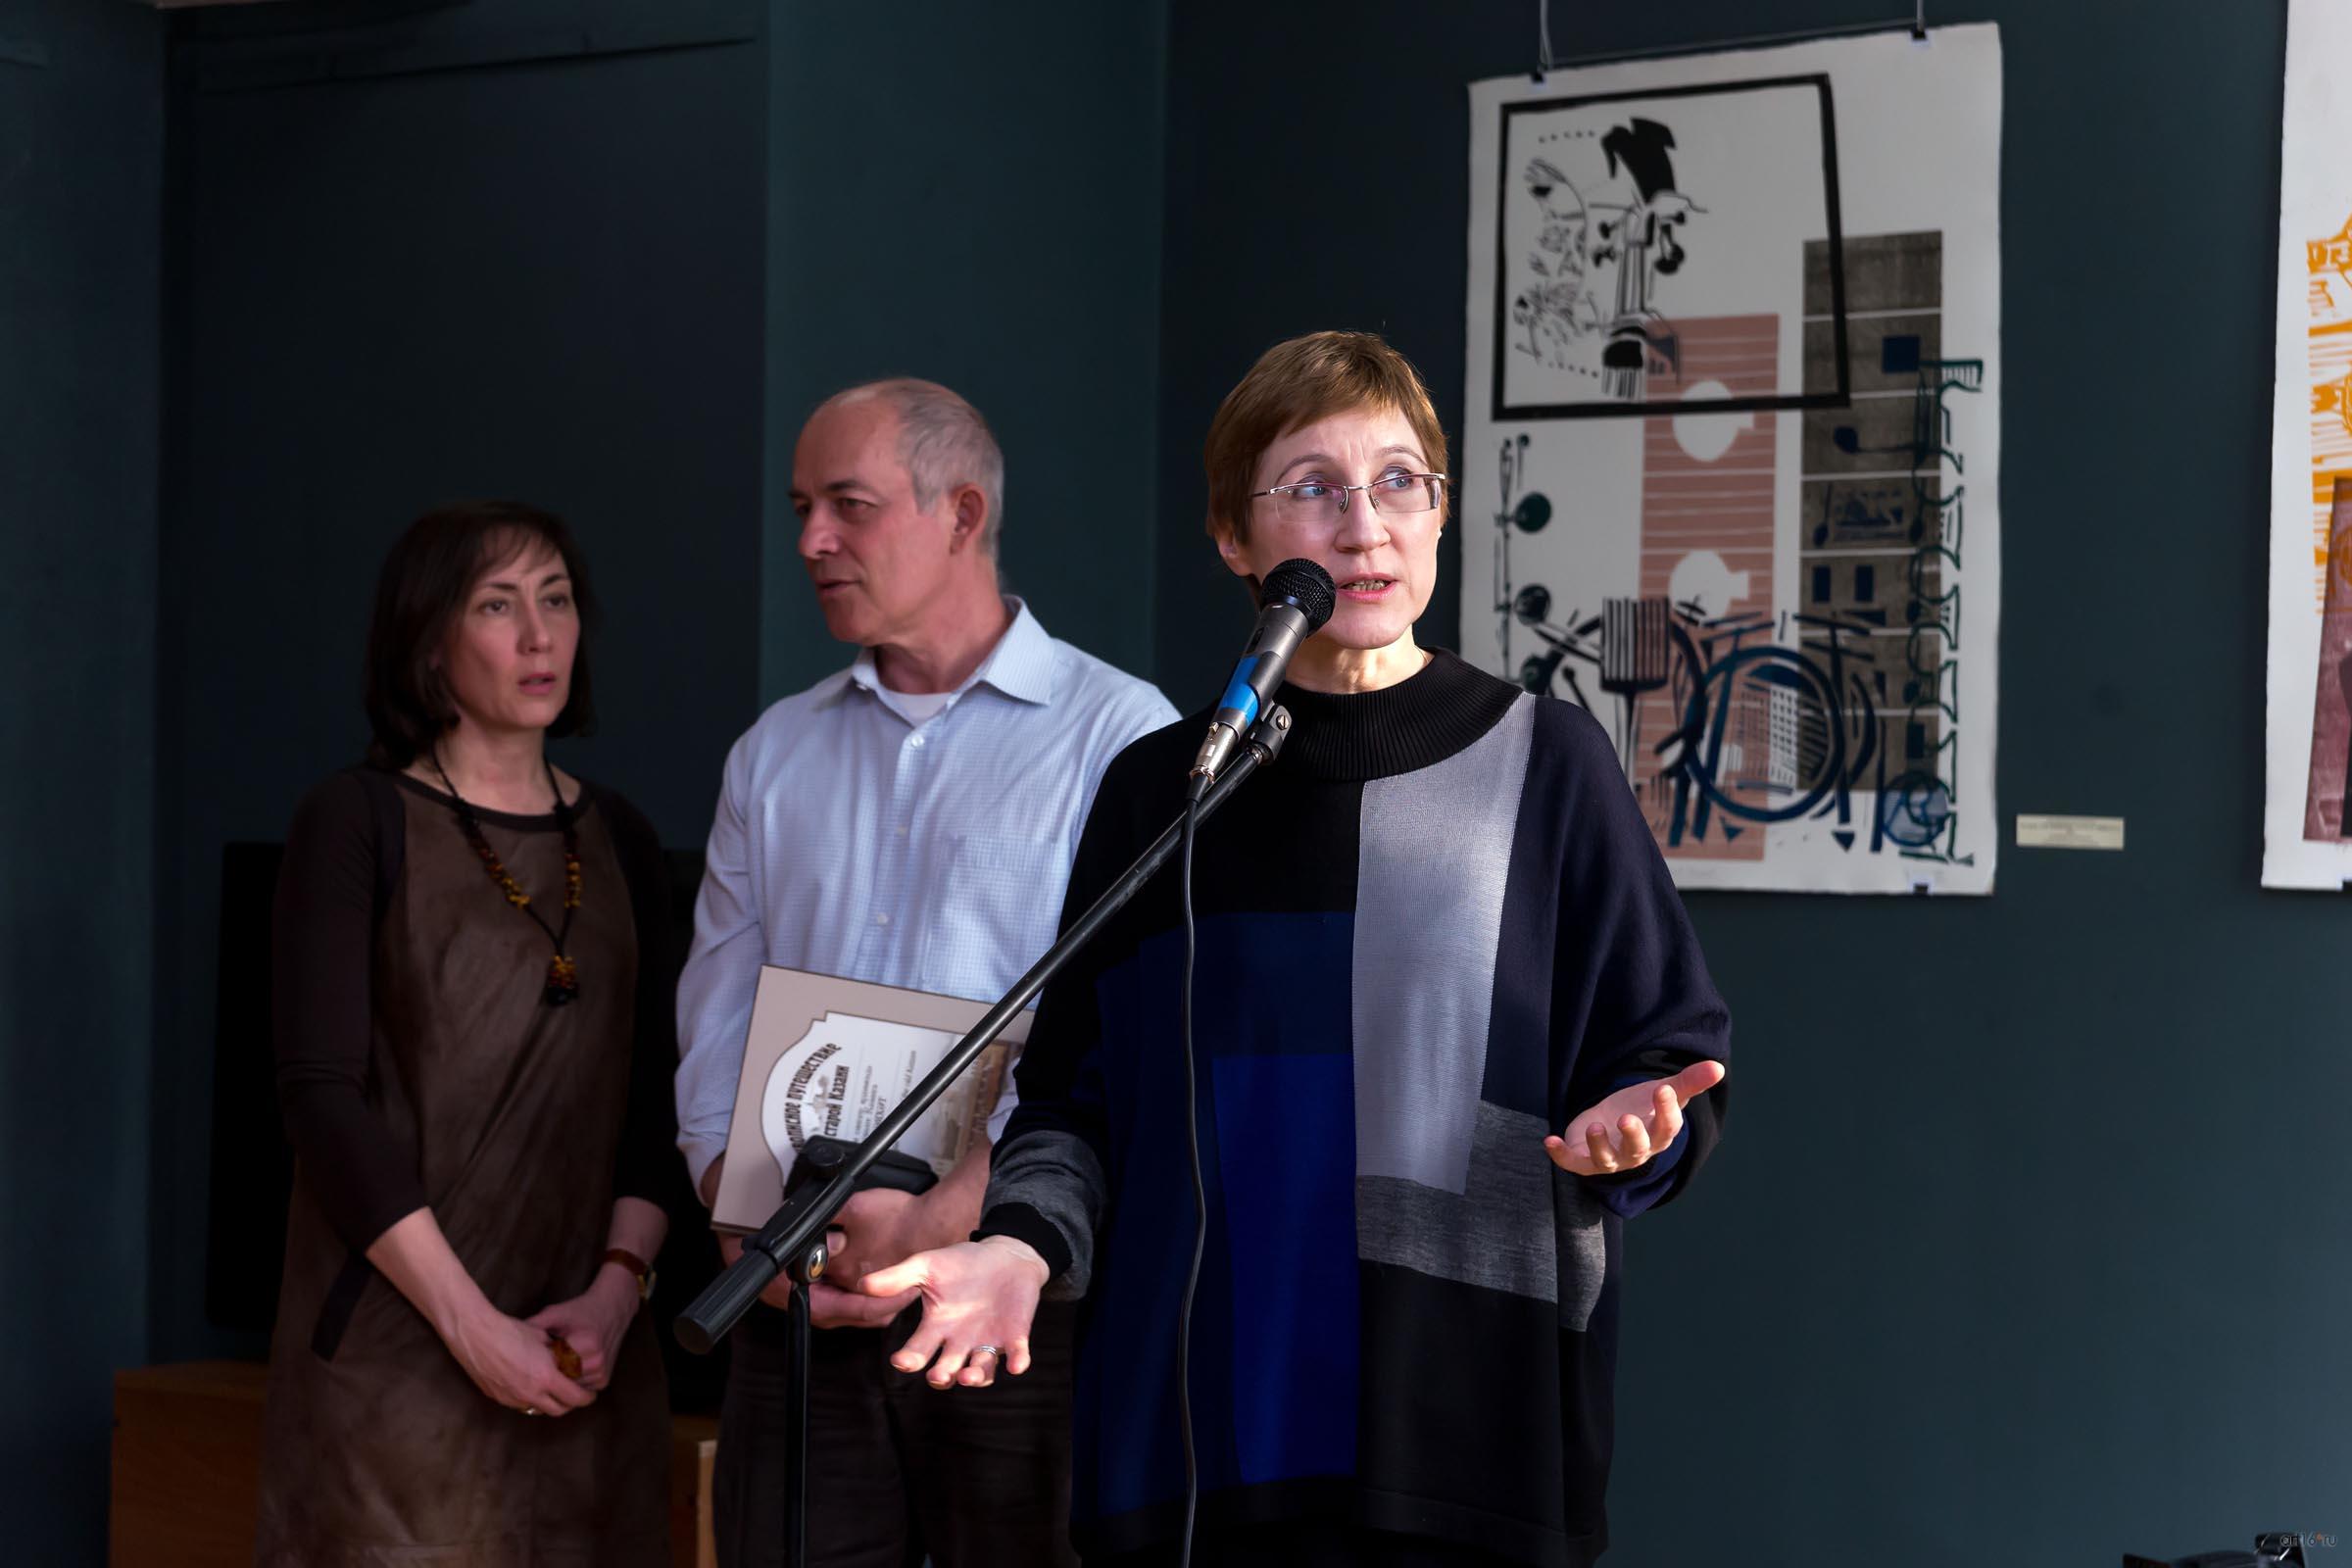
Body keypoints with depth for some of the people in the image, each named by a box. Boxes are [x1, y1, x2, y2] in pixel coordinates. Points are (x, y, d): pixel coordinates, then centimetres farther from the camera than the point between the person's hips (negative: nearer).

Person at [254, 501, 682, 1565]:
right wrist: (469, 1323, -15)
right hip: (395, 1351, -4)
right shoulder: (356, 823, -2)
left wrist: (617, 1289, -8)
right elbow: (320, 1091, -10)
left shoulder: (620, 841, 12)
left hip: (585, 1355, 4)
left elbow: (655, 1100, 9)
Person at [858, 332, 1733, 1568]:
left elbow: (1669, 1060, 2)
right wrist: (1023, 1245, -6)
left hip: (1468, 1435, -2)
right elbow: (1076, 1097, 12)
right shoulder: (1158, 792, 9)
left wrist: (1629, 1129, -19)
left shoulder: (1545, 764, 1)